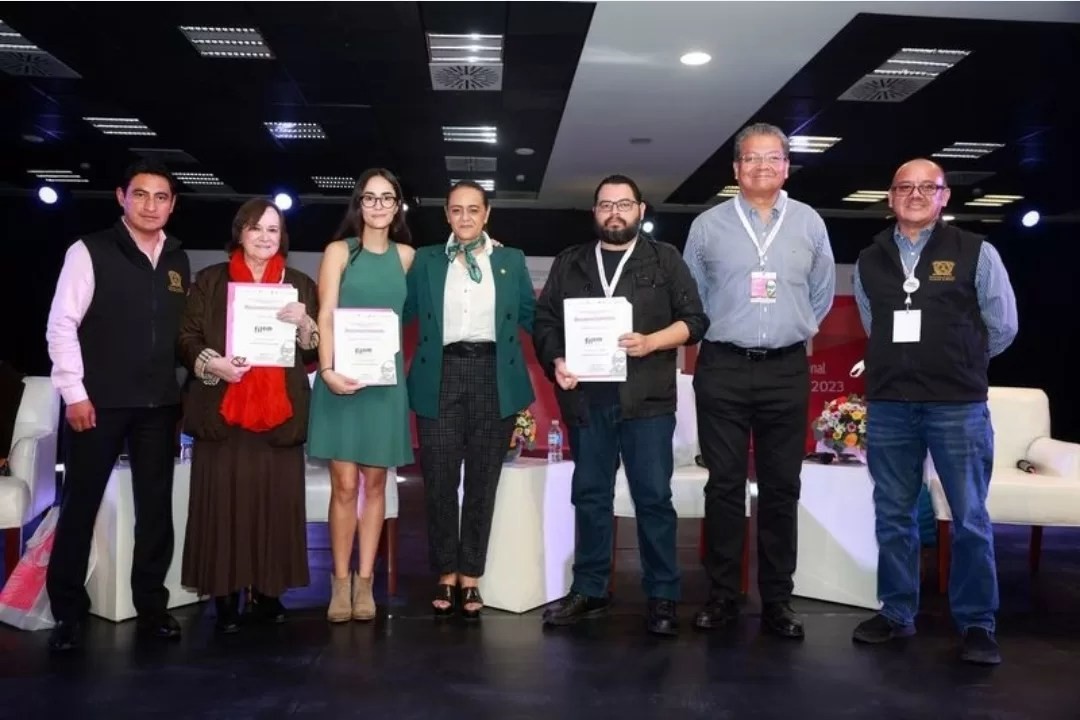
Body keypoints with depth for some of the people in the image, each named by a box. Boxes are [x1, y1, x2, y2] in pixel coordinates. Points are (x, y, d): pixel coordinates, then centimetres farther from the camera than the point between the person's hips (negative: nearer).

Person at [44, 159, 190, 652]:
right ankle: (67, 612, 19)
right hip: (99, 401, -4)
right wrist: (74, 392, -11)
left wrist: (180, 389, 7)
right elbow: (61, 325, -6)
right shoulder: (89, 252, -3)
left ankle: (151, 606, 21)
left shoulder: (179, 261, 10)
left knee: (157, 506, 8)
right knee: (80, 504, 5)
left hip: (159, 404, 4)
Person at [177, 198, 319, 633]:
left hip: (280, 414, 1)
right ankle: (226, 598, 8)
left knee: (276, 503, 1)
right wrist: (211, 363, -13)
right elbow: (186, 338, 5)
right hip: (222, 412, -1)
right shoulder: (211, 281, 8)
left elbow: (315, 351, 10)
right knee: (223, 504, -2)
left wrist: (305, 325, -10)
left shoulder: (300, 285, 11)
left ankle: (268, 593, 13)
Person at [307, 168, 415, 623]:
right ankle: (340, 582, 8)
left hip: (386, 378, 2)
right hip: (342, 376, -2)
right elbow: (326, 316, -5)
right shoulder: (339, 251, 3)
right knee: (344, 485, -2)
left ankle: (365, 582, 13)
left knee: (375, 483, 5)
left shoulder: (407, 256, 10)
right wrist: (327, 369, -18)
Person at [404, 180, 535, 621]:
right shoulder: (425, 260, 11)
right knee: (440, 481, 2)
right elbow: (401, 311, 6)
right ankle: (446, 576, 16)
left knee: (483, 481, 6)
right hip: (440, 378, 0)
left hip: (494, 377, 0)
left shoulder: (511, 261, 11)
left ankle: (470, 579, 16)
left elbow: (531, 316, 10)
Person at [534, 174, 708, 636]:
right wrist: (556, 361, -6)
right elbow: (544, 320, 12)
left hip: (646, 398, -2)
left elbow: (694, 319, 3)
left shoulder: (665, 260, 8)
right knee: (589, 496, 9)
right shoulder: (569, 263, 15)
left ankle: (662, 598, 9)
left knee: (654, 497, 0)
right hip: (586, 397, 3)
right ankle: (589, 591, 19)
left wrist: (651, 342, -13)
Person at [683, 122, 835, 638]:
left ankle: (777, 600, 14)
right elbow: (691, 295, 12)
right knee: (724, 484, 2)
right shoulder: (707, 226, 3)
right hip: (722, 368, -1)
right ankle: (722, 596, 11)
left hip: (786, 370, 1)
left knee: (781, 488, 5)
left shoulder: (809, 224, 7)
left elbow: (822, 293, 18)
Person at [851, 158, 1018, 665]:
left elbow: (1002, 328, 6)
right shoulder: (869, 261, 10)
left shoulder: (976, 253, 0)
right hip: (887, 406, 3)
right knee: (893, 516, 10)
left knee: (970, 519, 3)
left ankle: (976, 624, 16)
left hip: (959, 406, -3)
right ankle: (897, 613, 22)